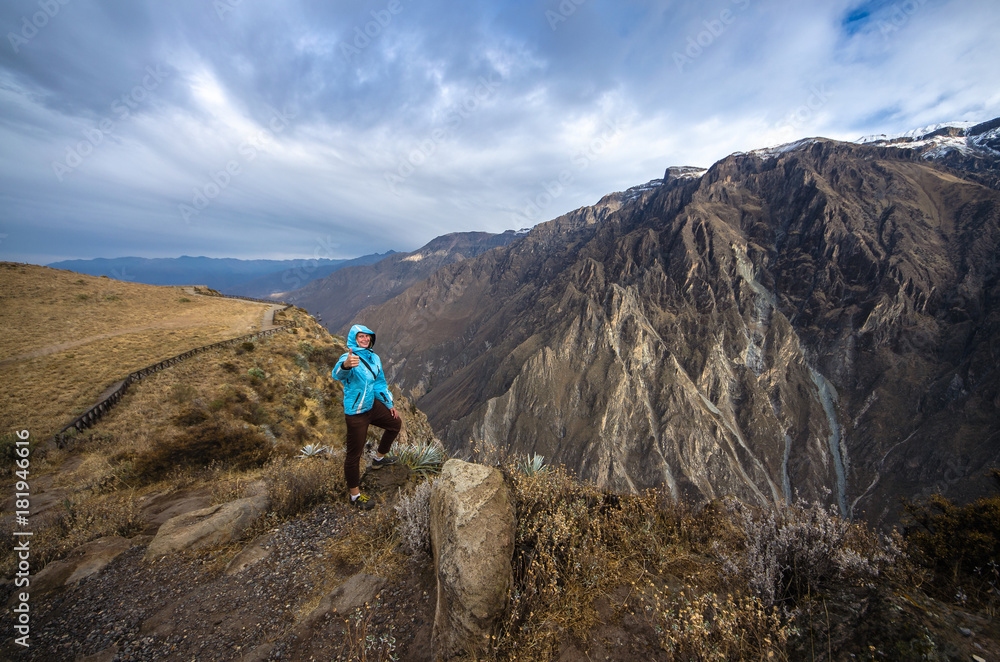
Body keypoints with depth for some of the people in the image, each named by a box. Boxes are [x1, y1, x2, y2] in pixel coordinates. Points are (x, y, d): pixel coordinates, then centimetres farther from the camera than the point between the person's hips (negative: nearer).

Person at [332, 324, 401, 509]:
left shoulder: (374, 358, 3)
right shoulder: (347, 358, -20)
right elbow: (338, 374, -45)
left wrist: (389, 404, 18)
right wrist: (345, 365, -68)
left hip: (372, 406, 8)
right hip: (355, 414, -8)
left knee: (395, 423, 24)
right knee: (354, 454, 1)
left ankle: (379, 458, 44)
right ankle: (354, 494, 20)